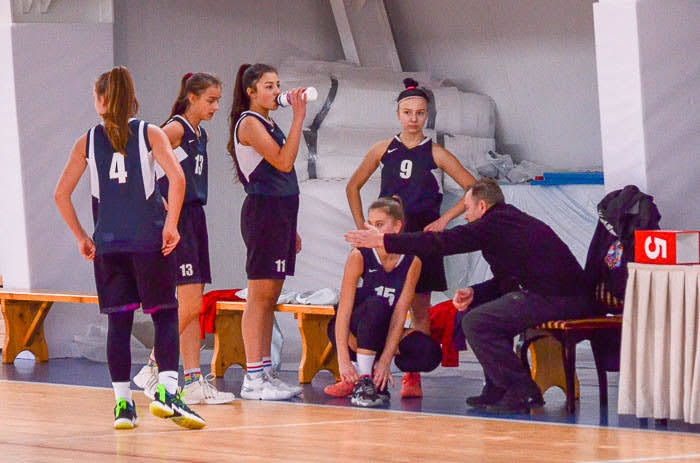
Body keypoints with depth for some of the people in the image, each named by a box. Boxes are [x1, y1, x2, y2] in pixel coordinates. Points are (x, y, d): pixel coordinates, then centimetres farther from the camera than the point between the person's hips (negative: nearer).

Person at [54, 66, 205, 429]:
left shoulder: (87, 142, 8)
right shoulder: (149, 134, 3)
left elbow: (61, 194, 6)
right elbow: (176, 177, -12)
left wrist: (81, 237, 13)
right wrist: (170, 224, -6)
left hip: (107, 243, 2)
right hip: (149, 239, -2)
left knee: (118, 321, 6)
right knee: (165, 314, 4)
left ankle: (122, 403, 4)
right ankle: (166, 391, -13)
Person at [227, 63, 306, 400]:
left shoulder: (269, 125, 20)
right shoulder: (249, 123, -8)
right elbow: (283, 162, -20)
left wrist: (291, 229, 21)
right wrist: (298, 118, -19)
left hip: (280, 214, 9)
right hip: (262, 212, -9)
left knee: (271, 297, 9)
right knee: (260, 295, -9)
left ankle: (264, 373, 11)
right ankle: (253, 378, -9)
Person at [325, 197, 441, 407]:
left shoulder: (412, 263, -10)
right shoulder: (359, 257, -17)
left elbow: (398, 316, -15)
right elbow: (344, 310, -22)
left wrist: (384, 361, -24)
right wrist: (343, 361, -32)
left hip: (379, 334, 3)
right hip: (350, 332, -3)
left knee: (429, 353, -24)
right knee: (376, 305, -35)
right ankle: (361, 379, -26)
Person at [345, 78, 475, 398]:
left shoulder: (435, 154, 2)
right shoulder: (384, 150, 8)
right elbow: (353, 186, 18)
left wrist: (444, 219, -6)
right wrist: (362, 226, 9)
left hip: (422, 235, -1)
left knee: (419, 308, -1)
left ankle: (412, 376, 2)